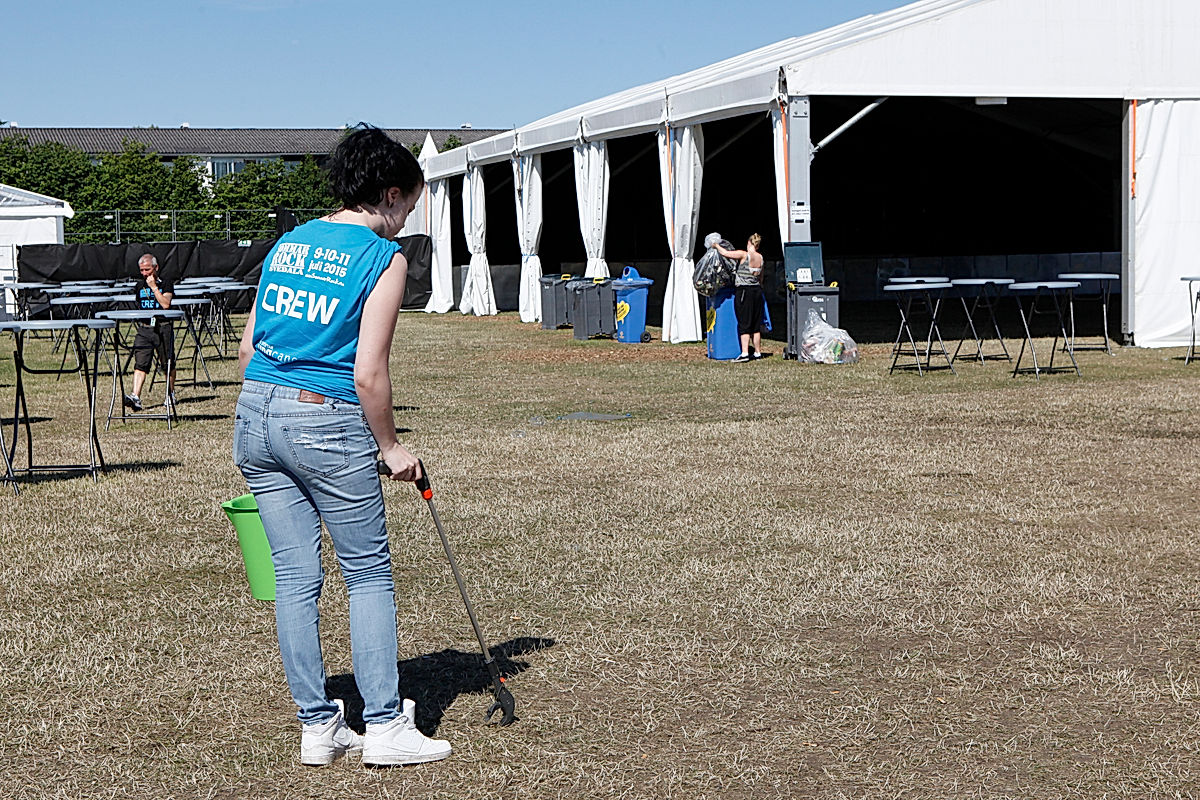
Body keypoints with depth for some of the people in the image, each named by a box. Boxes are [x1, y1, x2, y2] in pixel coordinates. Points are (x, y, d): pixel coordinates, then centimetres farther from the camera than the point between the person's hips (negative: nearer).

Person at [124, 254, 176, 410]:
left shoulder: (166, 284, -2)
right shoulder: (140, 285, 13)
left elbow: (165, 304, -17)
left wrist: (154, 287, -14)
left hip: (163, 328, -3)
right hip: (144, 328, 3)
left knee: (168, 364, 7)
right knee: (140, 364, -11)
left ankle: (171, 395, 26)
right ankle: (136, 397, -21)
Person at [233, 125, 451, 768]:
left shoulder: (287, 243, 14)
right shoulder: (383, 257, -5)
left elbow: (248, 348, 14)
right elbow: (368, 372, -11)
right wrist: (390, 447, 0)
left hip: (255, 414, 6)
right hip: (327, 423, -6)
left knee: (295, 576, 10)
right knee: (369, 575, 7)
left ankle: (318, 726, 16)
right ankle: (383, 725, 8)